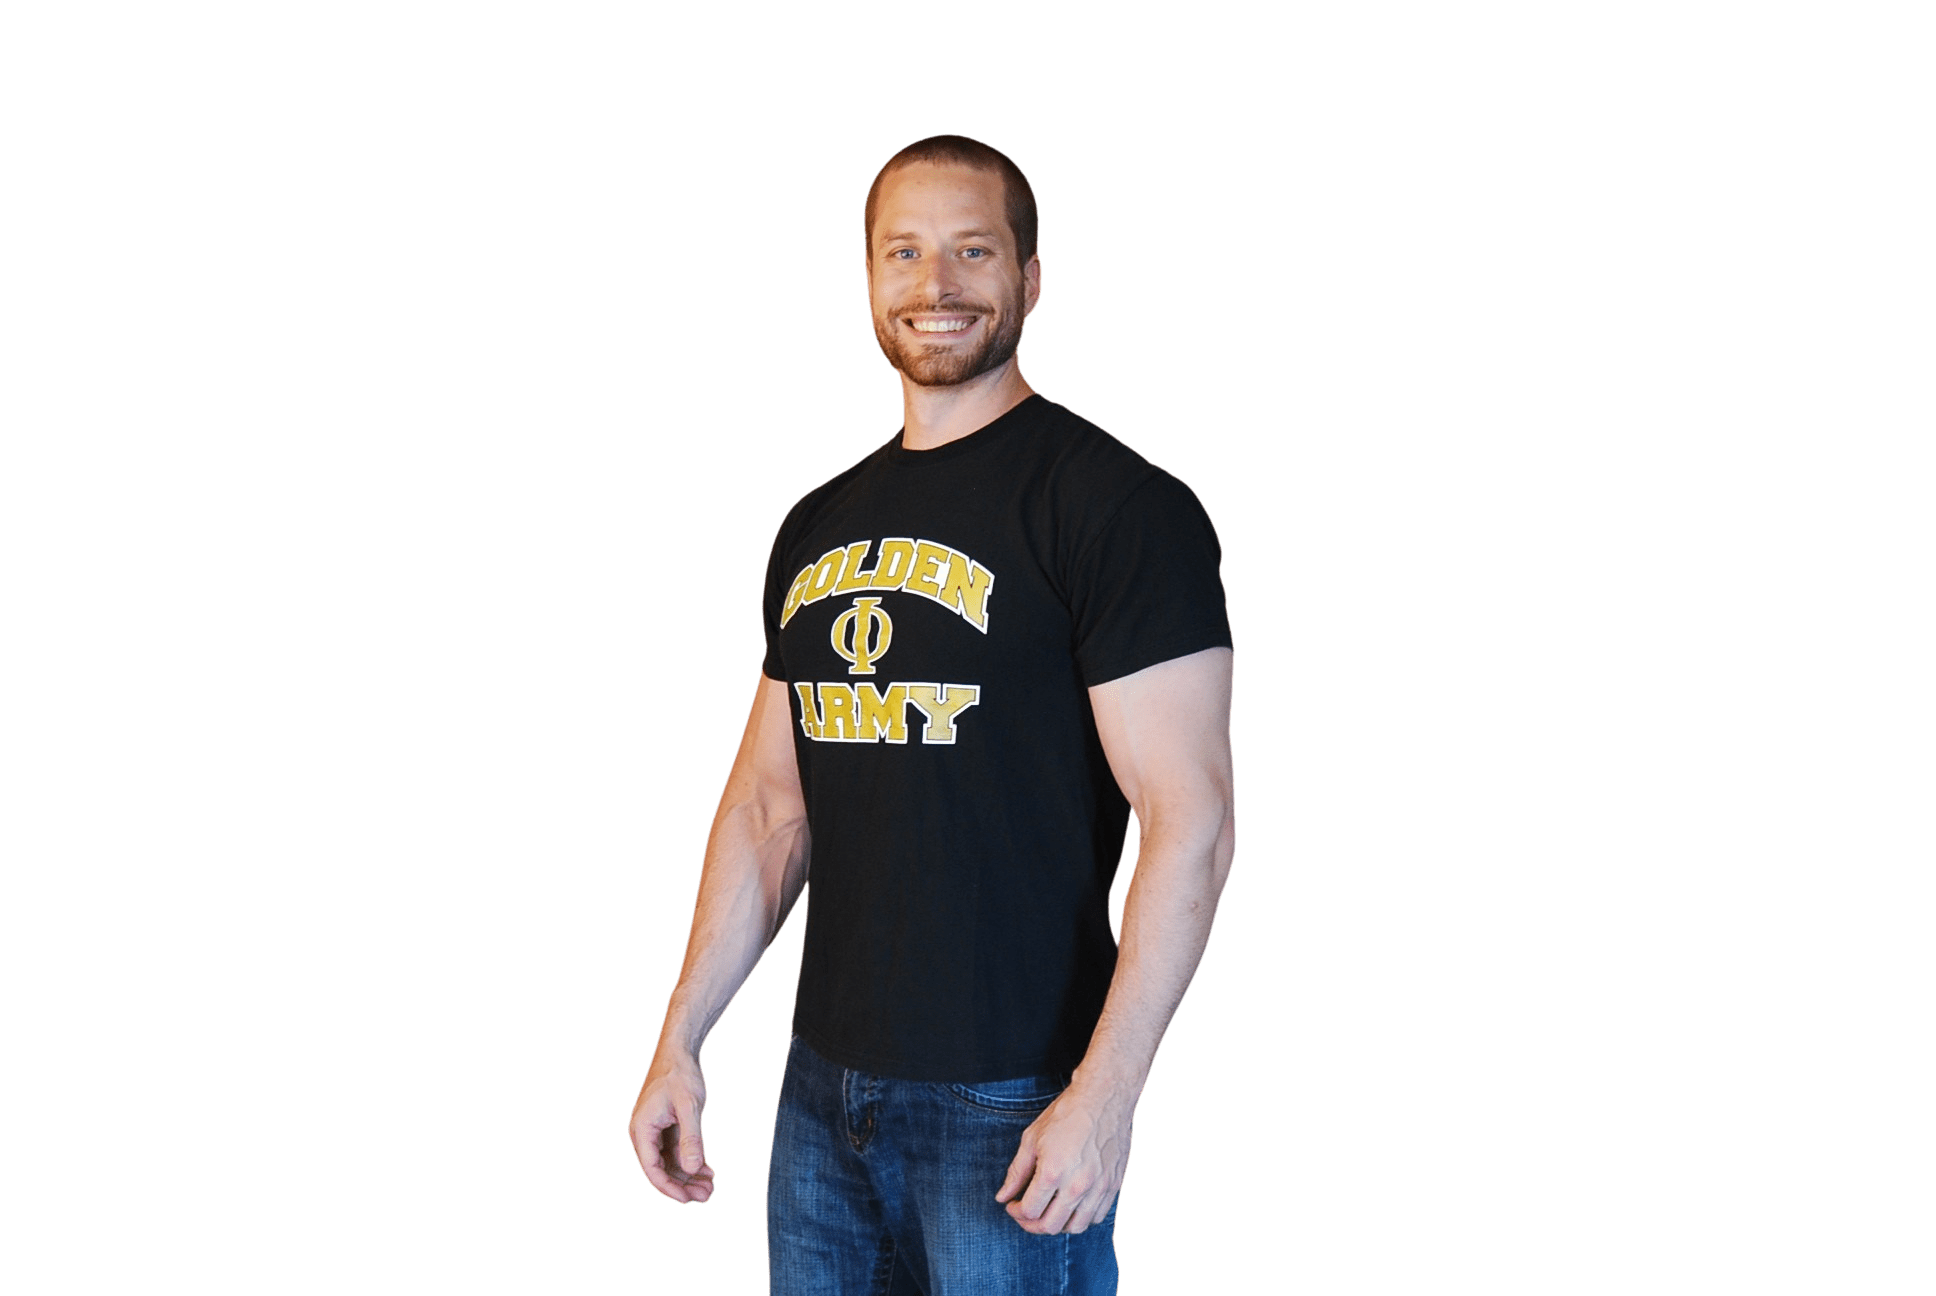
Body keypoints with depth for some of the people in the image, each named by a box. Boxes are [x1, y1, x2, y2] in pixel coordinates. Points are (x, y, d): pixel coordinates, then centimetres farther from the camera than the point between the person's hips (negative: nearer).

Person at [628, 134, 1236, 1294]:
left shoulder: (1116, 504, -10)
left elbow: (1194, 817, -16)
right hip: (823, 1088, 6)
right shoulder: (820, 529, 11)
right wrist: (680, 1041, 10)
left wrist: (1104, 1095, -21)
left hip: (1009, 1103, -6)